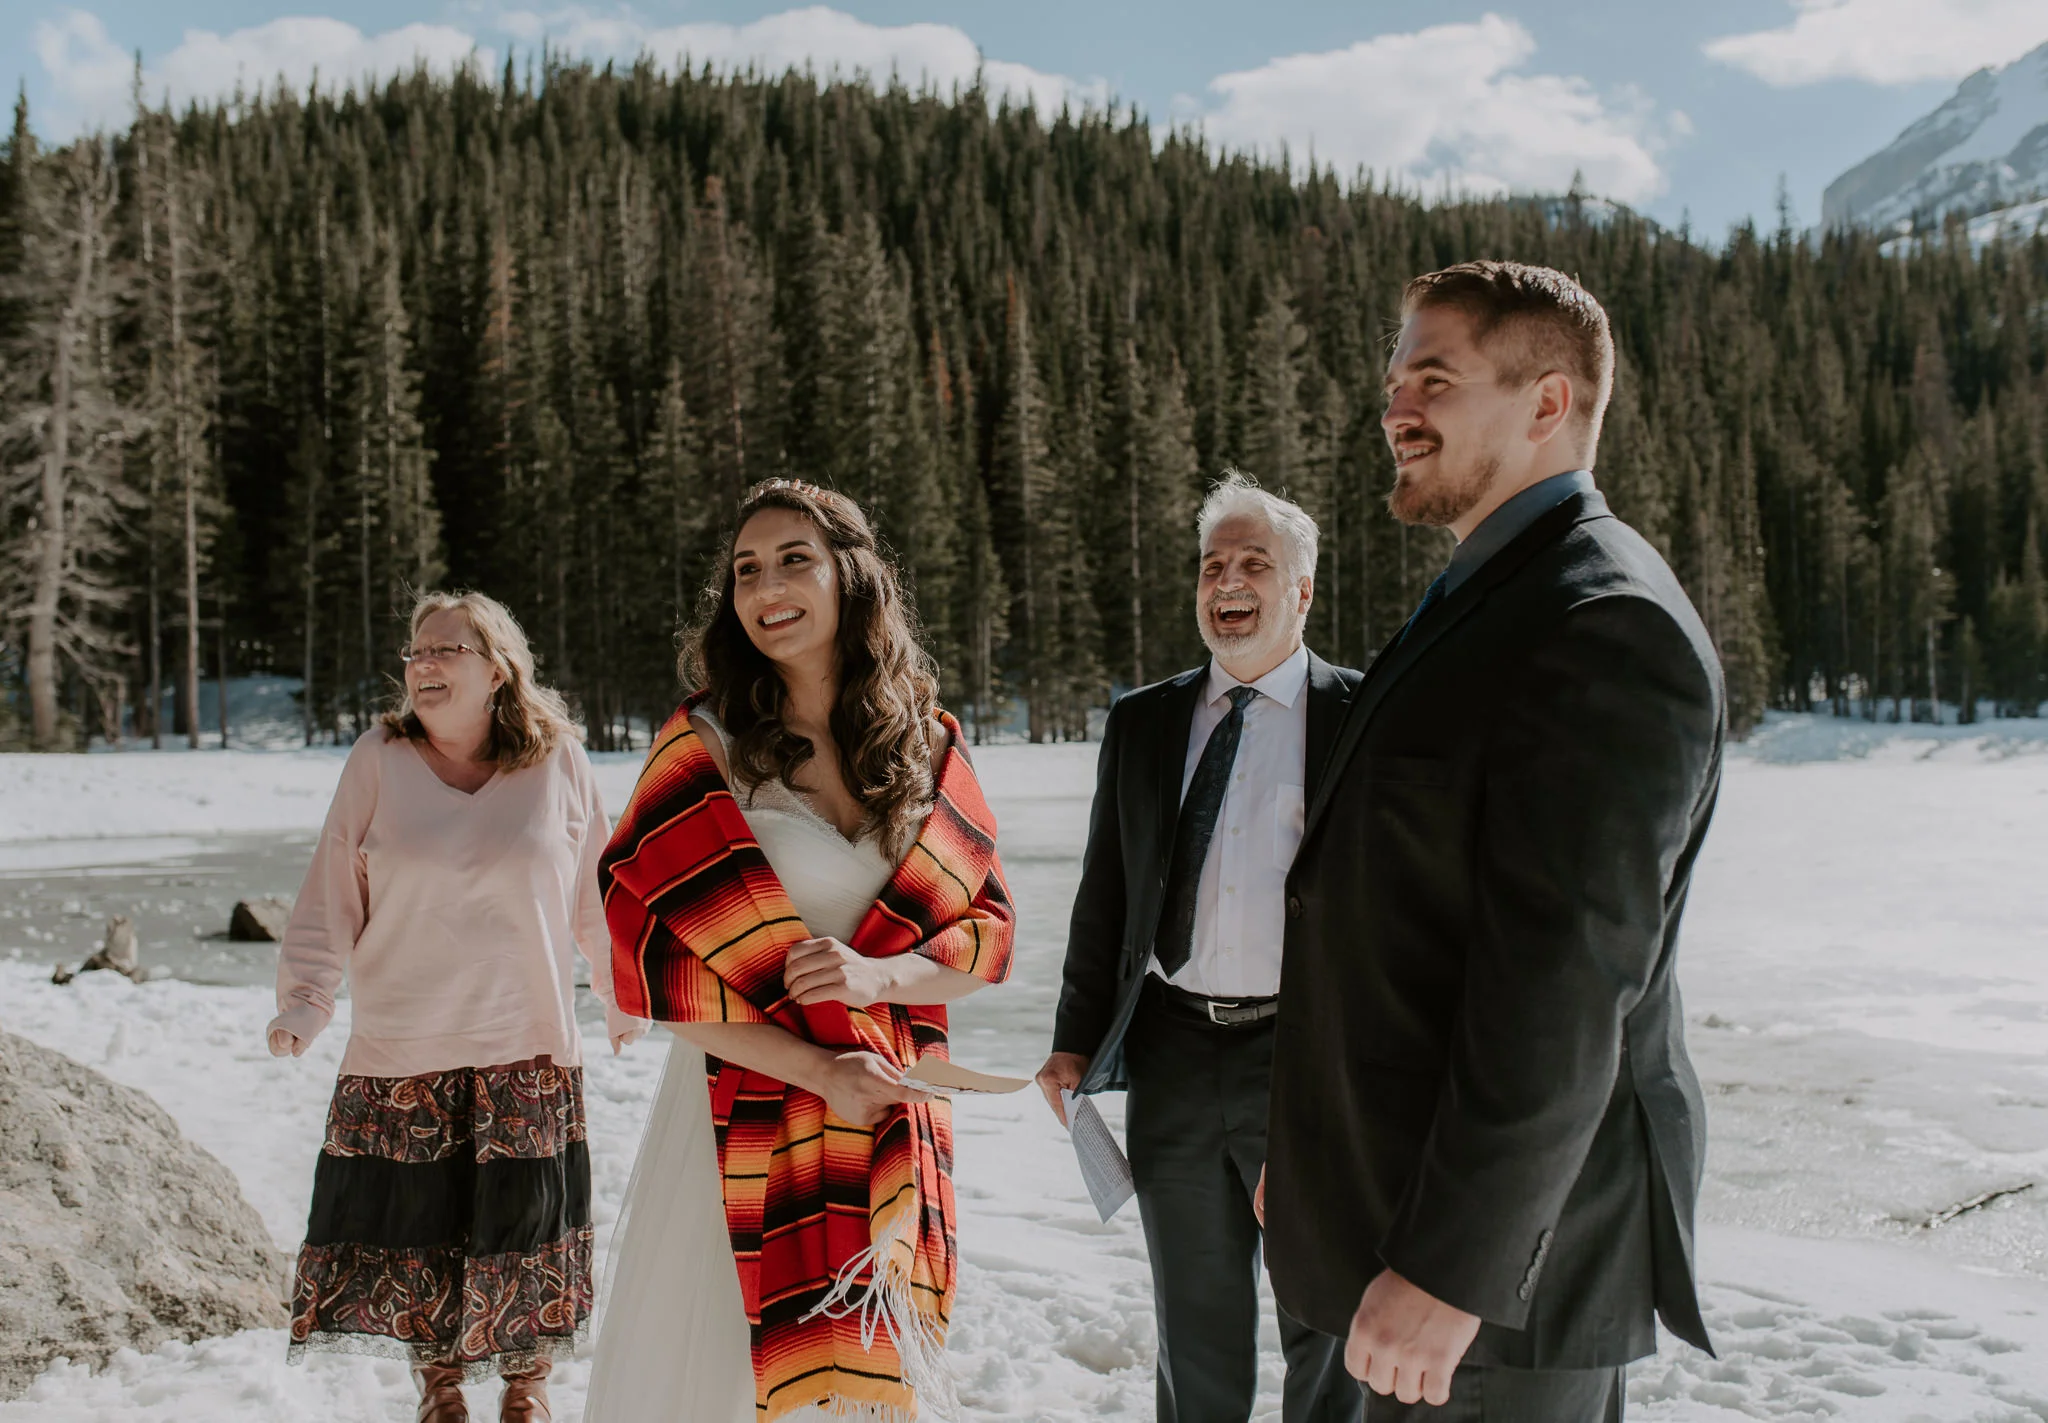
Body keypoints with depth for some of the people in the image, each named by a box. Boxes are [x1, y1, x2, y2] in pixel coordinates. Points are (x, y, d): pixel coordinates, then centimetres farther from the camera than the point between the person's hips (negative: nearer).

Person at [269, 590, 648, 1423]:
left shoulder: (557, 763, -2)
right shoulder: (378, 763, -3)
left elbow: (595, 895, 9)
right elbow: (331, 895, 1)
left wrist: (621, 996, 18)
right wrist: (305, 1001, -10)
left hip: (526, 1051, 0)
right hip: (400, 1053, 0)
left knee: (523, 1230, 6)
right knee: (415, 1229, 6)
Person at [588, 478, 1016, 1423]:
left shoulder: (930, 747, 5)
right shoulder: (702, 748, -5)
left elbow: (989, 928, 6)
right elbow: (648, 956, -10)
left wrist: (875, 974, -14)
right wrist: (818, 1069, -14)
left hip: (893, 1127, 3)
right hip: (750, 1117, -3)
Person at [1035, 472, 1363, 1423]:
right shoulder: (1142, 722, 9)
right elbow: (1104, 892, 10)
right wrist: (1074, 1041, 6)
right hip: (1174, 1054, 3)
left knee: (1326, 1327, 12)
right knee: (1195, 1328, 16)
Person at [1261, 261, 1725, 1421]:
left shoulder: (1606, 627, -19)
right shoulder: (1487, 603, 13)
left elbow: (1564, 980, -25)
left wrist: (1450, 1267, -23)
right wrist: (1304, 1152, 17)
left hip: (1501, 1239, -10)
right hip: (1425, 1197, 10)